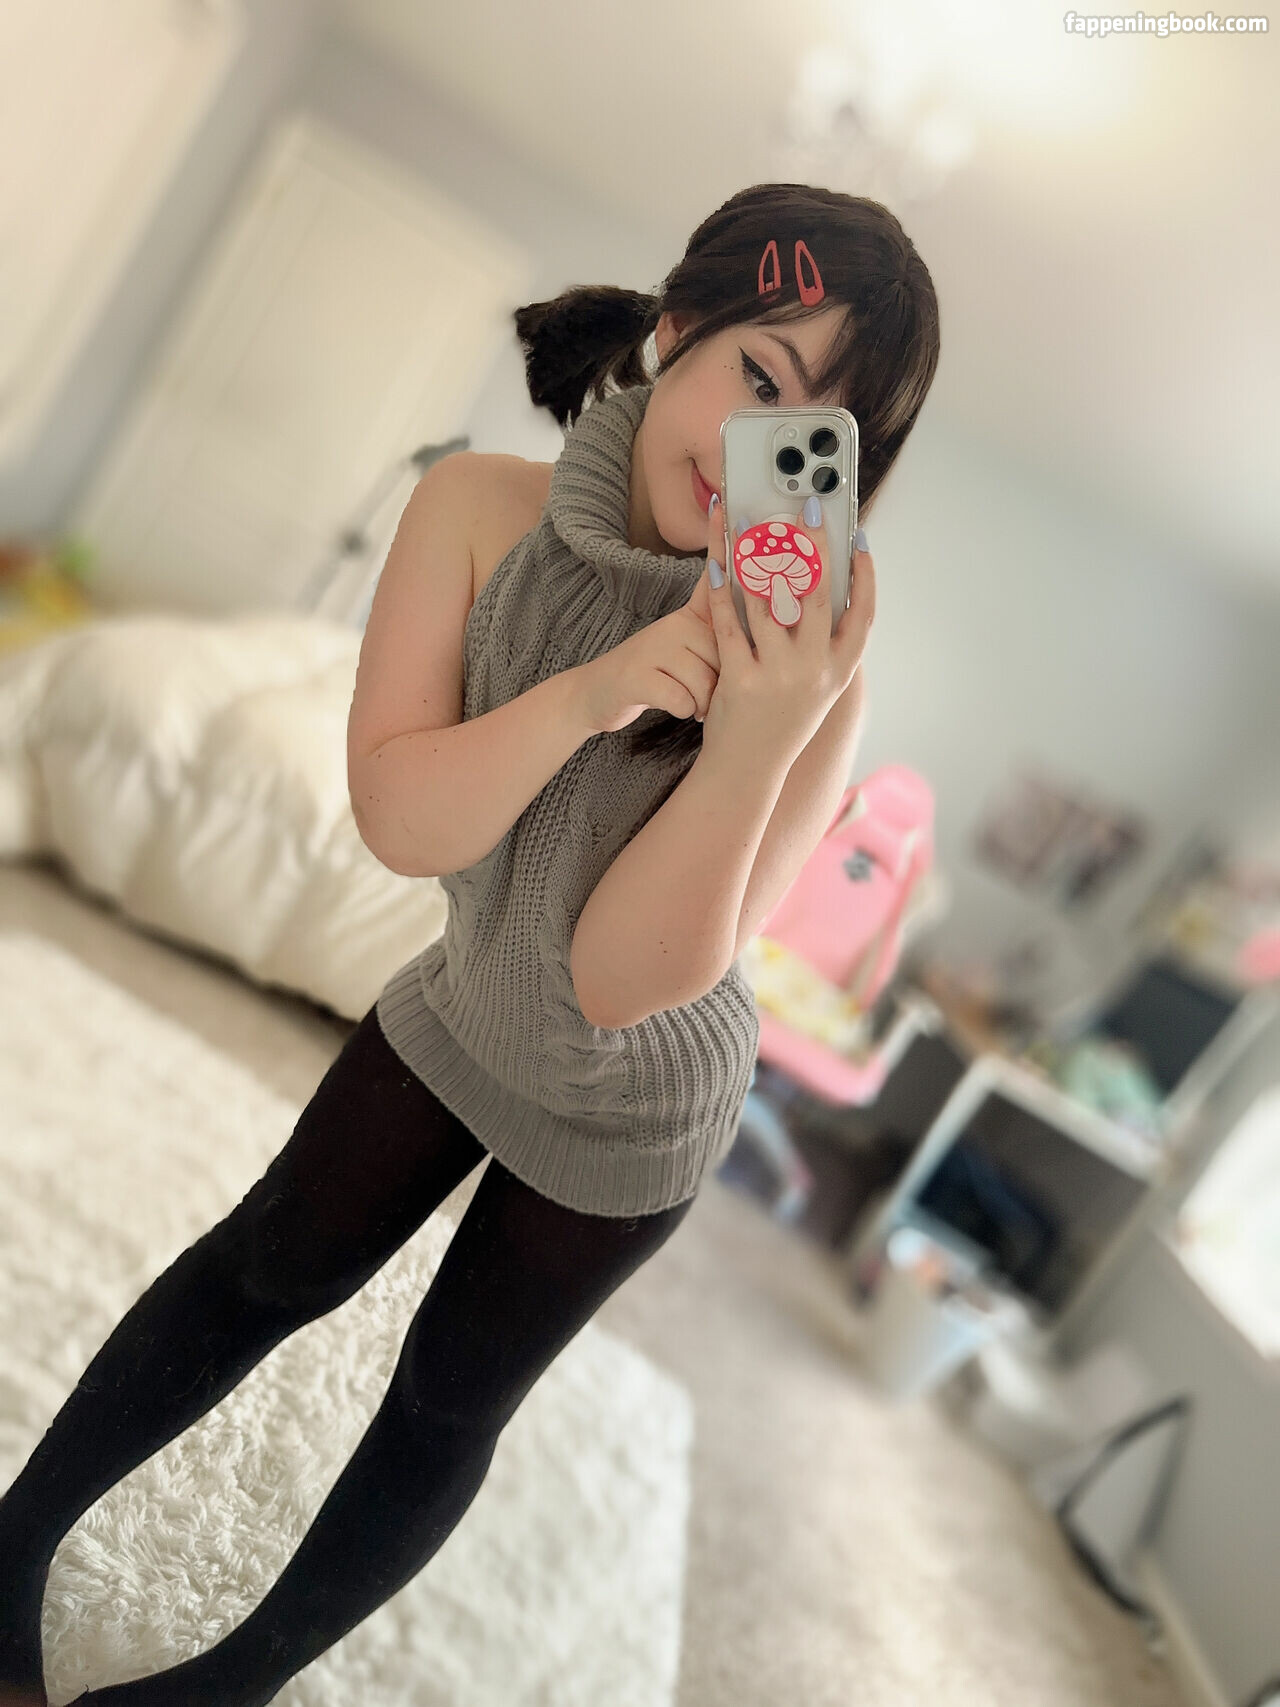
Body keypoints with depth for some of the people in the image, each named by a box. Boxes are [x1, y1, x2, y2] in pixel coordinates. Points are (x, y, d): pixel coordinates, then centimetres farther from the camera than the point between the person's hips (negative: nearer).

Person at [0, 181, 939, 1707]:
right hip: (460, 1013, 2)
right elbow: (399, 820, -25)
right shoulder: (481, 511, -20)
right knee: (261, 1272, 18)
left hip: (626, 1113, -1)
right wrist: (584, 695, -41)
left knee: (444, 1411, 16)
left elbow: (625, 981, -31)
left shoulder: (811, 673, -29)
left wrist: (753, 745, -45)